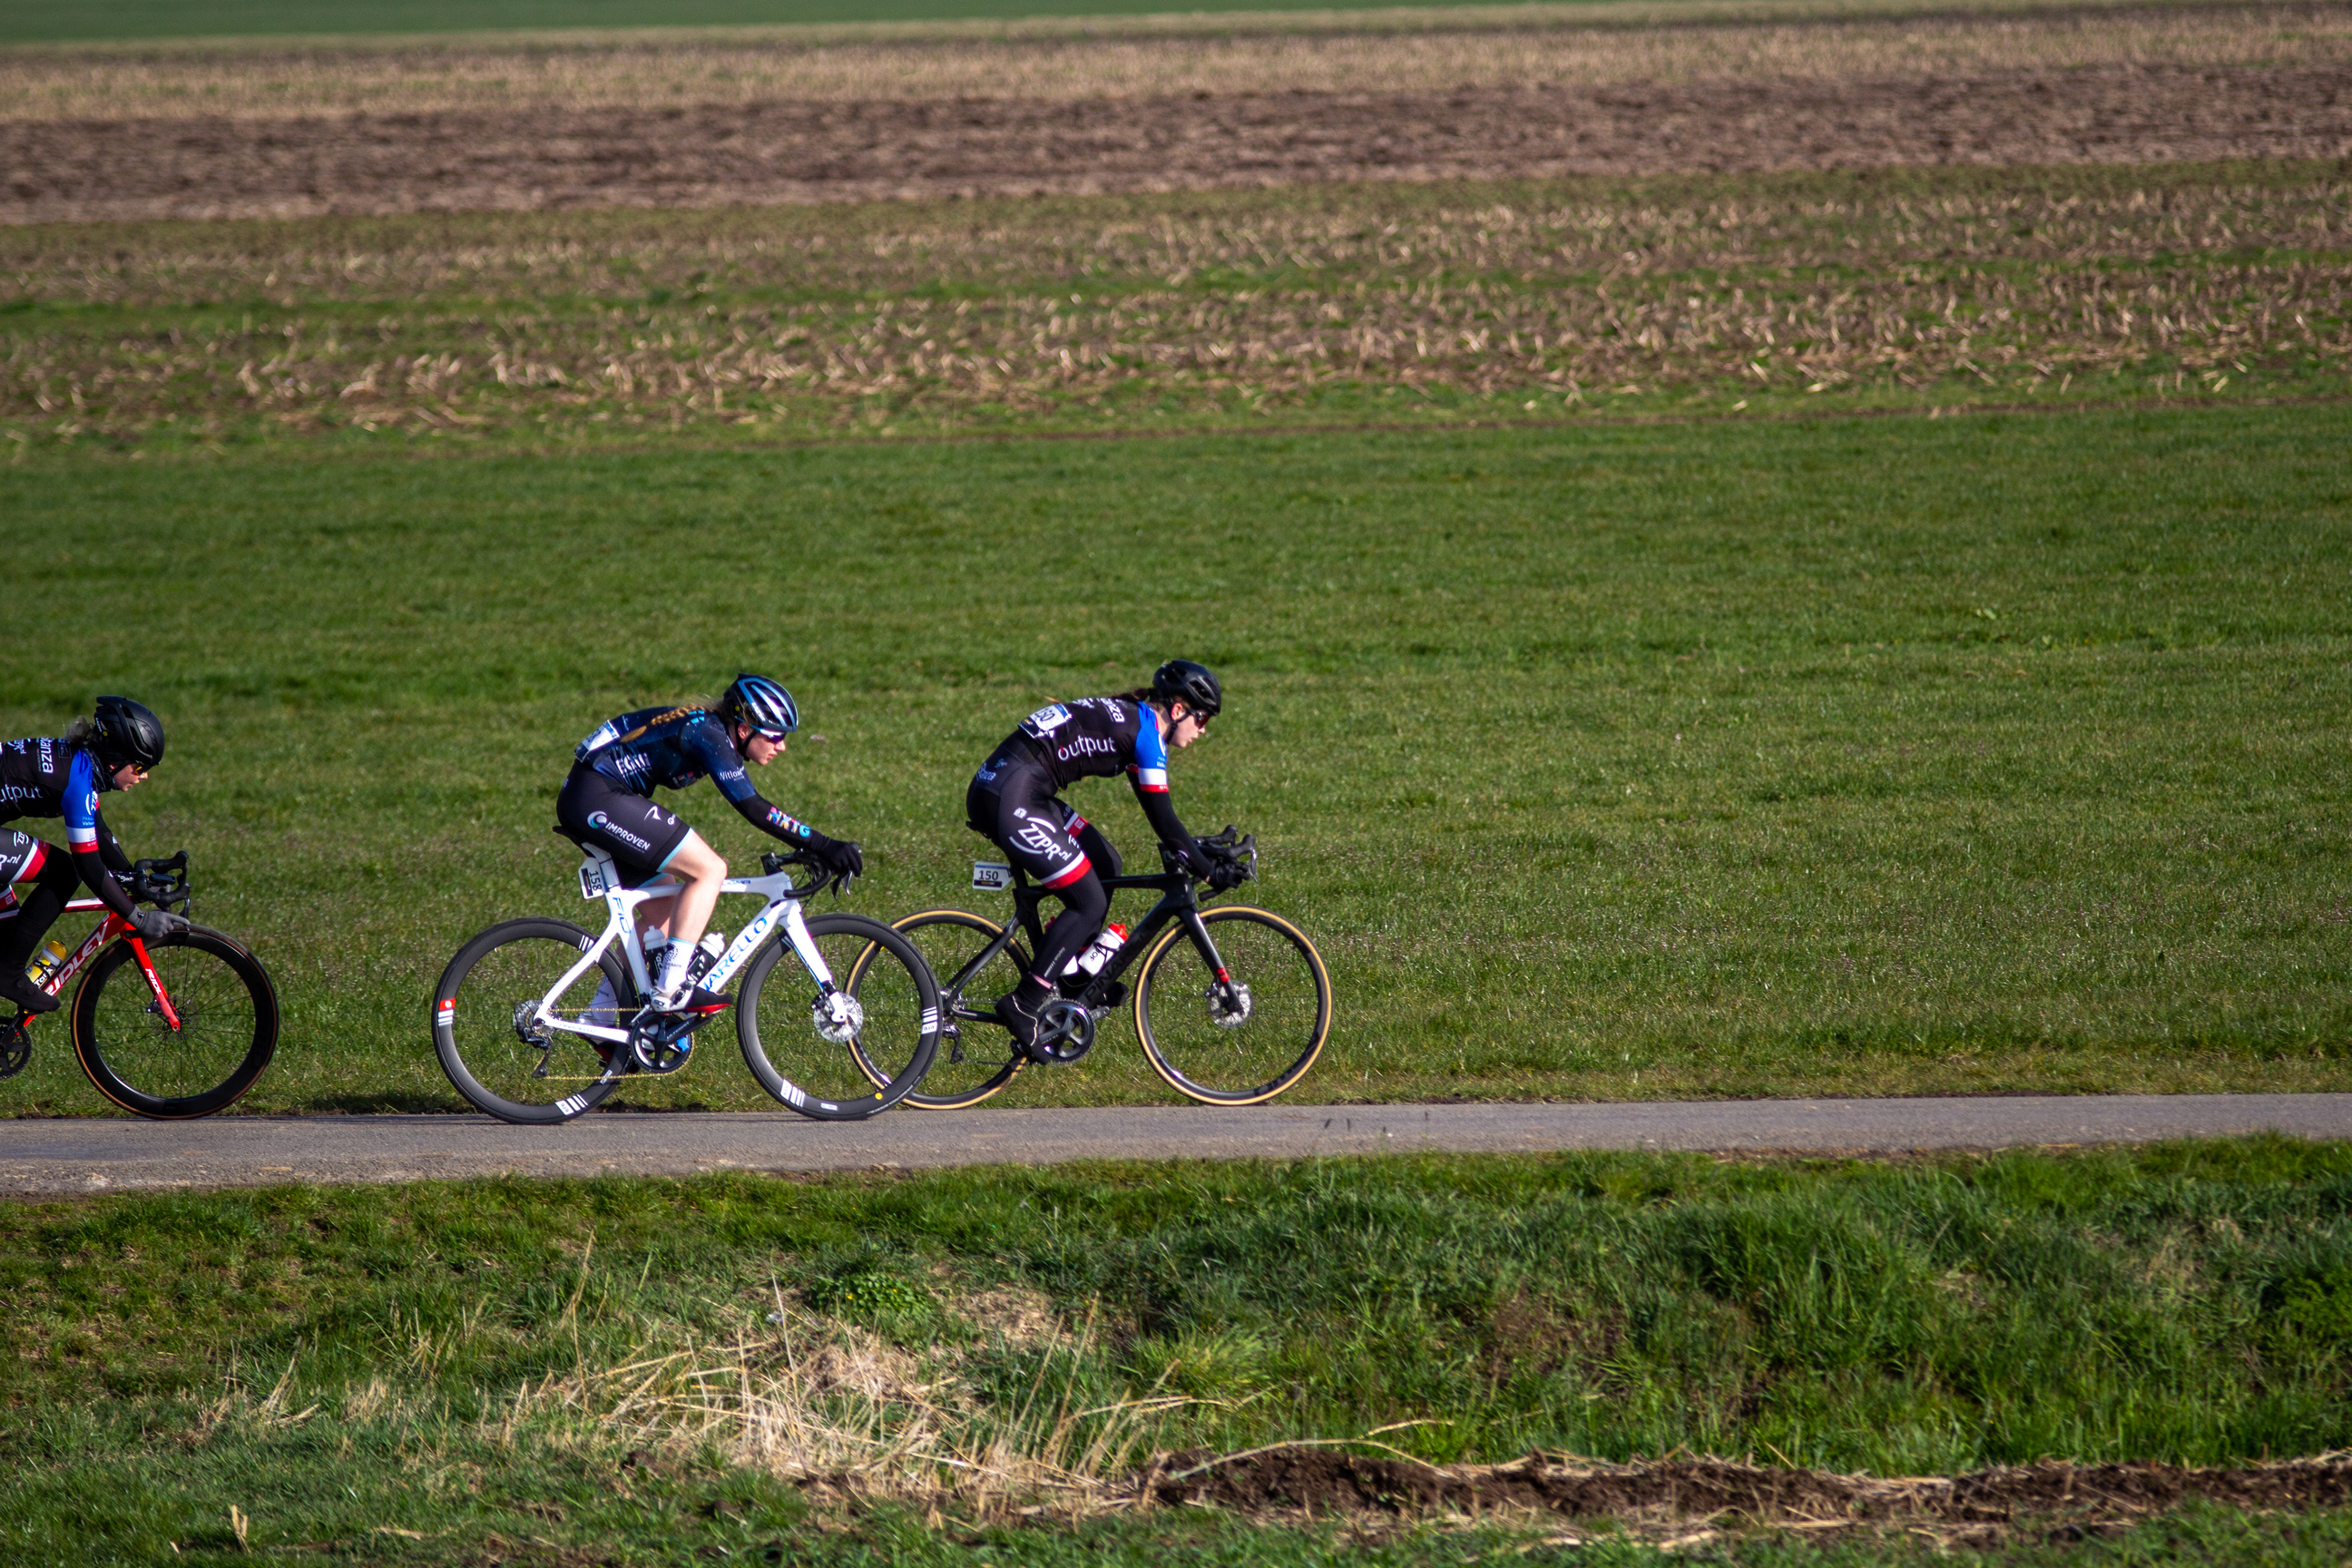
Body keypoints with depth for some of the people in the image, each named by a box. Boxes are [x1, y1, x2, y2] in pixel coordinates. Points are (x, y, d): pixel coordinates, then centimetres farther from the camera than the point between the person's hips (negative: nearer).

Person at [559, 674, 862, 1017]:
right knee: (710, 869, -12)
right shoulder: (708, 735, -17)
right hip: (598, 799, -11)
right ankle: (670, 990, -15)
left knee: (662, 913, 15)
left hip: (584, 802, 11)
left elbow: (752, 805, 23)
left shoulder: (717, 732, 12)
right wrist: (822, 846, -27)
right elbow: (754, 809, -25)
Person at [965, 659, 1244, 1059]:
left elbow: (1157, 813, 31)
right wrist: (1210, 871, -2)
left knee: (1105, 865, 18)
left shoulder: (1131, 719, 21)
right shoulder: (1146, 731, -8)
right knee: (1090, 904, -4)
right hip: (1012, 801, -10)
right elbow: (1162, 819, -8)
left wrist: (1201, 849, 29)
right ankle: (1023, 1006, -6)